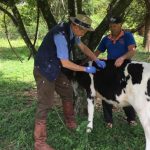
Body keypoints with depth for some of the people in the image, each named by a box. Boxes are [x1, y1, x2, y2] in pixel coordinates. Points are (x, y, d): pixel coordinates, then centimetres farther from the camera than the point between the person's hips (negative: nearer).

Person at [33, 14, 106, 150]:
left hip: (55, 69, 10)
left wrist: (97, 61, 1)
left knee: (68, 93, 19)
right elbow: (65, 63, -27)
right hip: (44, 70, -9)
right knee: (45, 104, -8)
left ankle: (71, 123, 39)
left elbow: (83, 47, 12)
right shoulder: (60, 35, -29)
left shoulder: (72, 31, -1)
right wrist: (86, 69, -17)